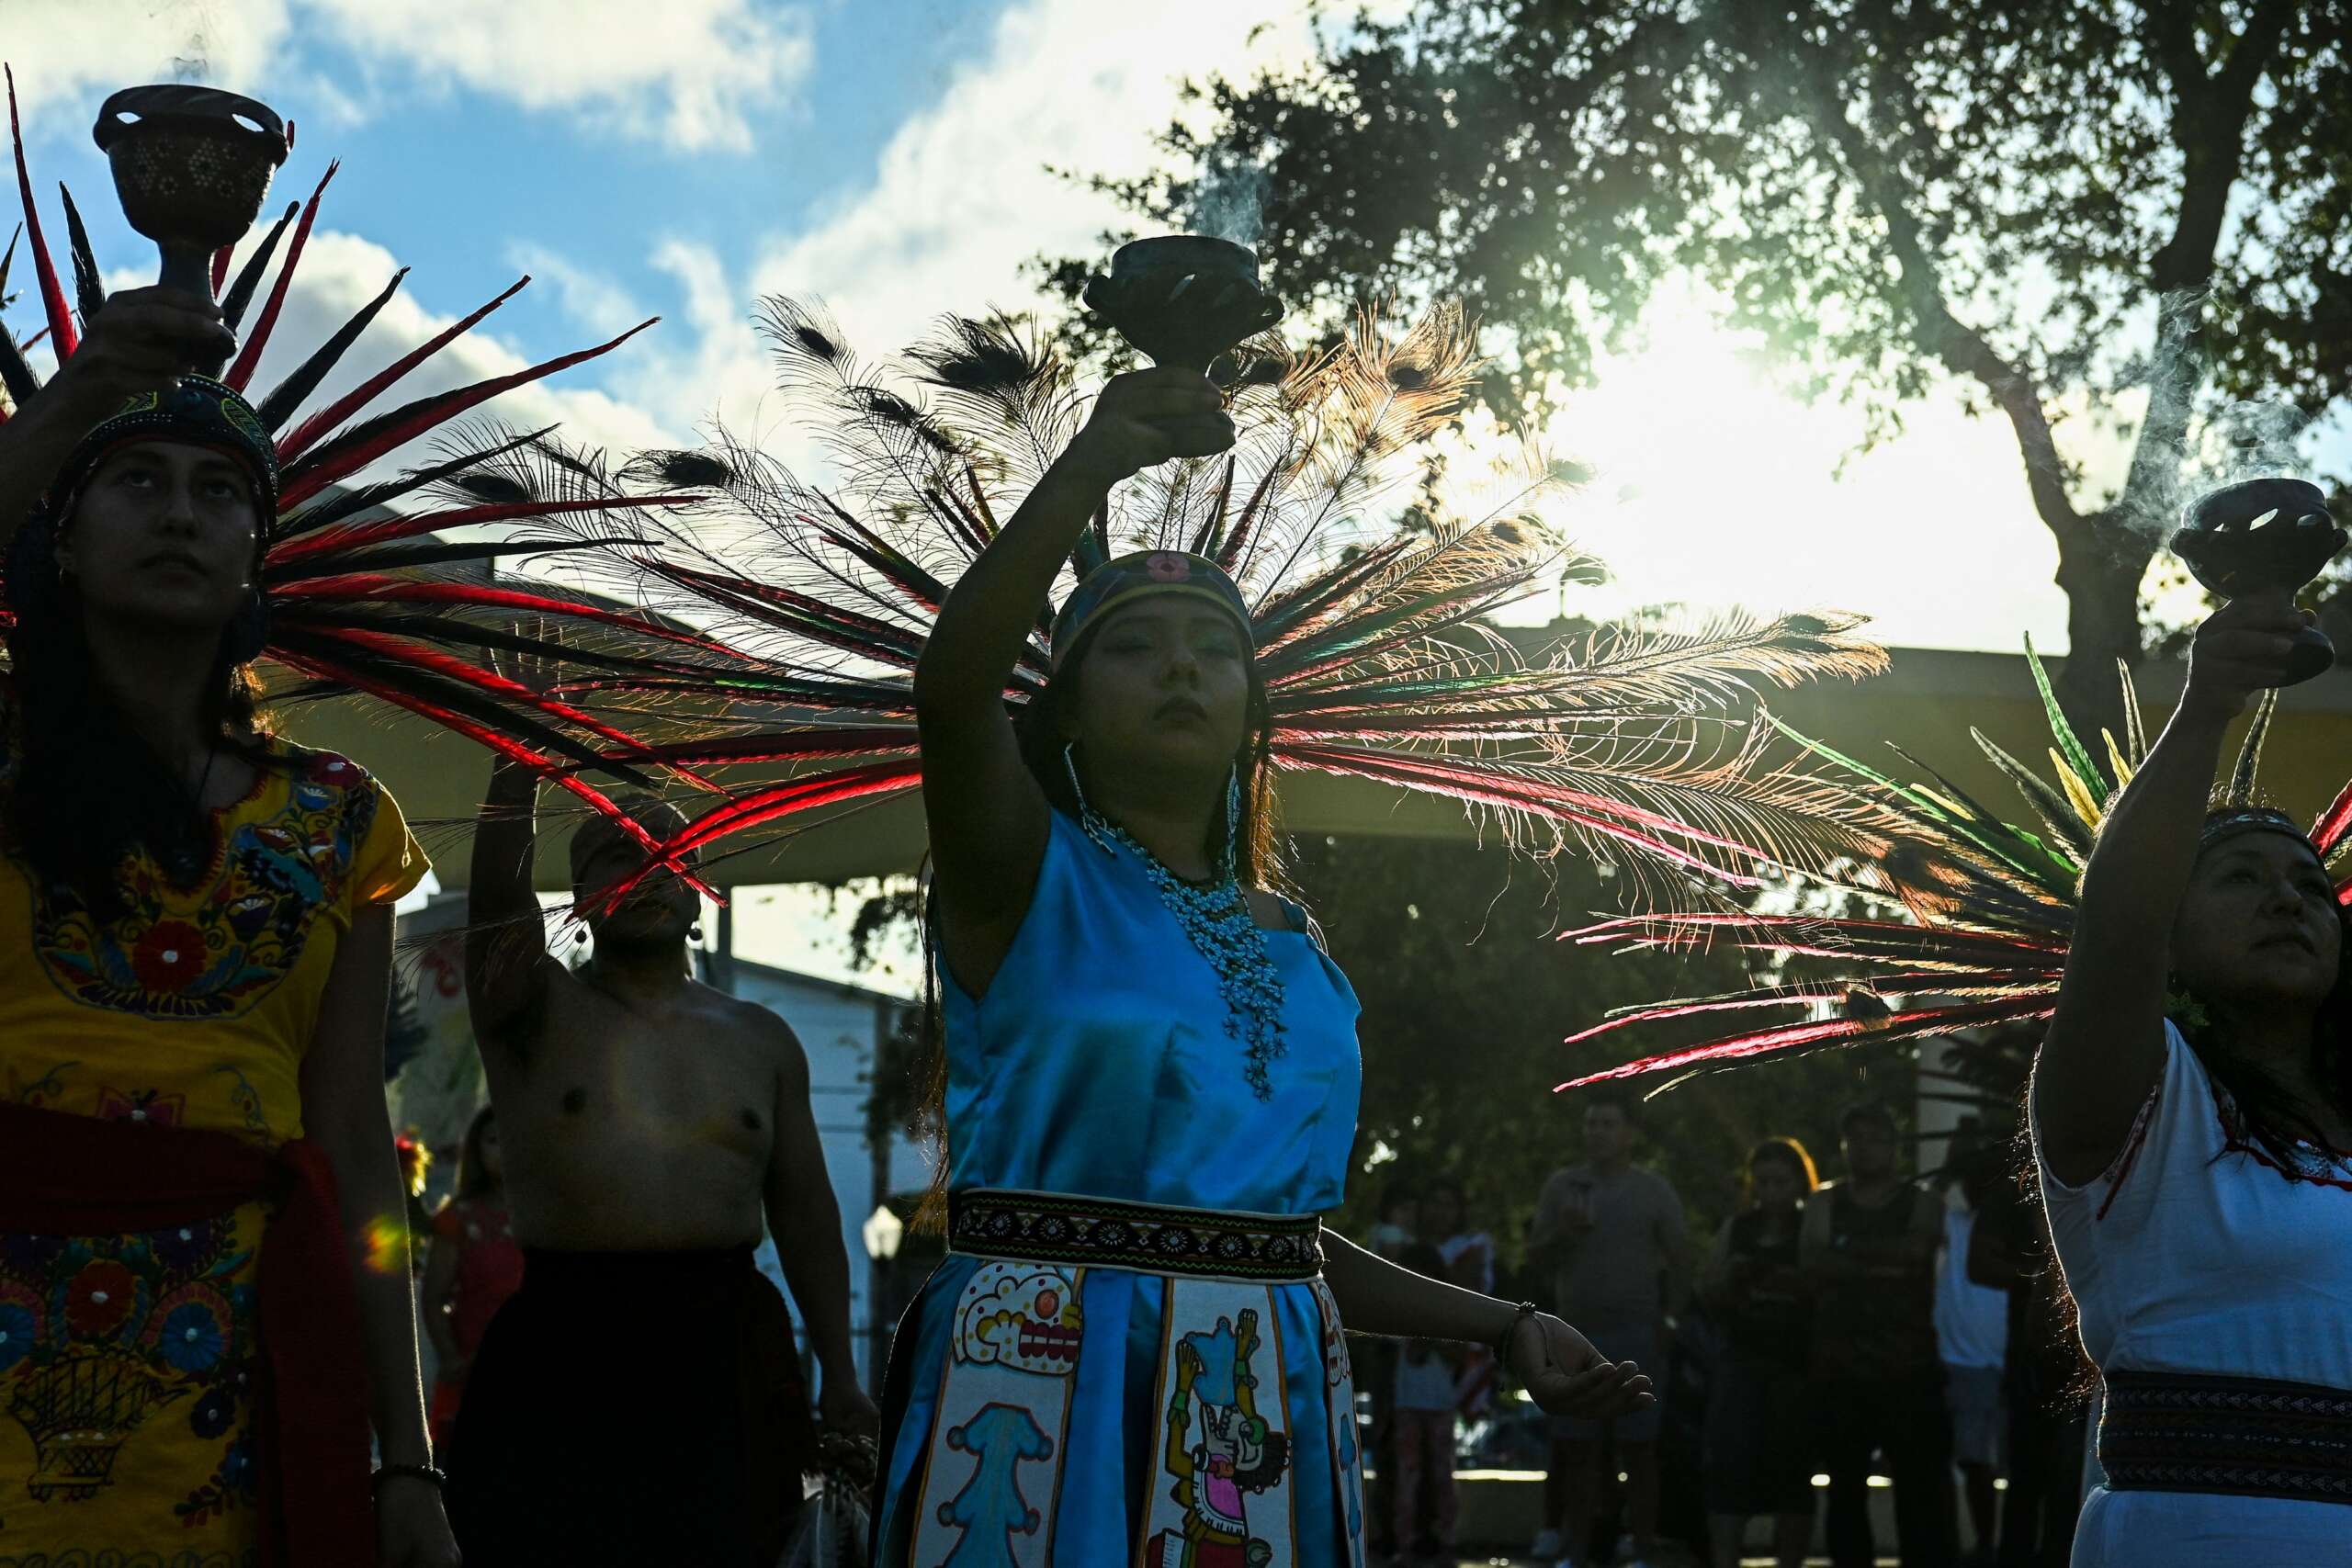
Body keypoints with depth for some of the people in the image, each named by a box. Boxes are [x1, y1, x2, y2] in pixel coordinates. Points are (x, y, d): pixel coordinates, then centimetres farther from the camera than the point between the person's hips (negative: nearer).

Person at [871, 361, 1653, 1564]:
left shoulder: (1293, 949, 13)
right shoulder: (1028, 875, -2)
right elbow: (950, 692, -24)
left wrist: (1502, 1324, 11)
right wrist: (1091, 467, -35)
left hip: (1263, 1407, 5)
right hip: (1053, 1391, -5)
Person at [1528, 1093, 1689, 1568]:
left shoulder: (1654, 1189, 2)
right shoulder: (1561, 1185, 7)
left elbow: (1680, 1259, 3)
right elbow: (1533, 1252, 8)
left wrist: (1661, 1315, -1)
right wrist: (1561, 1232, -11)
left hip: (1635, 1336, -2)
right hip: (1577, 1334, 3)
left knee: (1638, 1446, -1)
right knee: (1577, 1446, 6)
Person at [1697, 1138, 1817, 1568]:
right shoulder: (1737, 1229, 10)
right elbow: (1707, 1293, 13)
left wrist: (1803, 1284, -24)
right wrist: (1730, 1276, -8)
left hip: (1798, 1368, -2)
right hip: (1743, 1361, 2)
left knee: (1791, 1472, 3)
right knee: (1728, 1467, -7)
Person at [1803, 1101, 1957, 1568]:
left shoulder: (1922, 1205, 6)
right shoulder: (1824, 1203, 10)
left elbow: (1915, 1249, -14)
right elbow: (1811, 1262, -7)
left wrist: (1846, 1252, -10)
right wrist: (1879, 1264, -14)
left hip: (1908, 1370, -2)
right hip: (1840, 1370, 2)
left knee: (1920, 1487, -5)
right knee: (1845, 1489, 8)